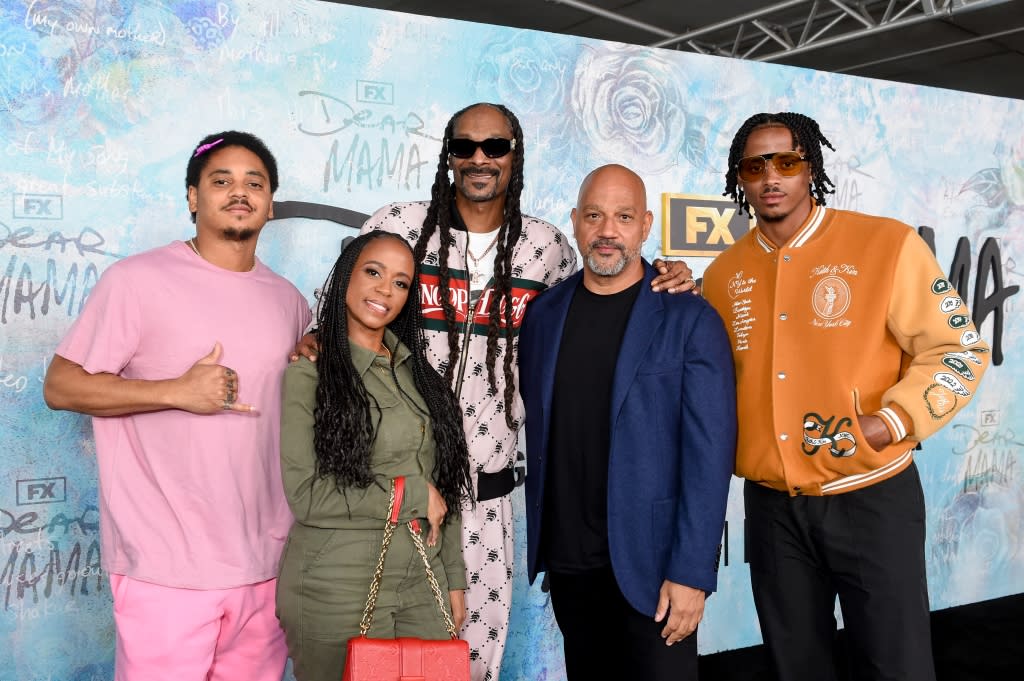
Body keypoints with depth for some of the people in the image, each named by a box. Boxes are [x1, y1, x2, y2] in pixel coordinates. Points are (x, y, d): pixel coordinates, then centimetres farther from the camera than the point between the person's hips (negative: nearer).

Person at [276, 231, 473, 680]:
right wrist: (412, 495, -13)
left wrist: (455, 579, 8)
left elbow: (445, 485, 9)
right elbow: (304, 495, -16)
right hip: (334, 601, -5)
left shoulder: (417, 373, 8)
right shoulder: (307, 374, -8)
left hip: (422, 592, 5)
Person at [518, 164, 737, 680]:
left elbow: (708, 452, -11)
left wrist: (691, 572, -14)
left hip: (646, 562, -4)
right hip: (565, 561, 4)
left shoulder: (690, 320, -7)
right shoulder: (543, 314, 5)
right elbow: (536, 430, 9)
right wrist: (538, 545, 5)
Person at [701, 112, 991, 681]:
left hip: (871, 497, -3)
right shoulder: (725, 272, 5)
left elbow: (958, 350, -7)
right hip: (772, 504, 4)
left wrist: (882, 427, -19)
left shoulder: (886, 244, -8)